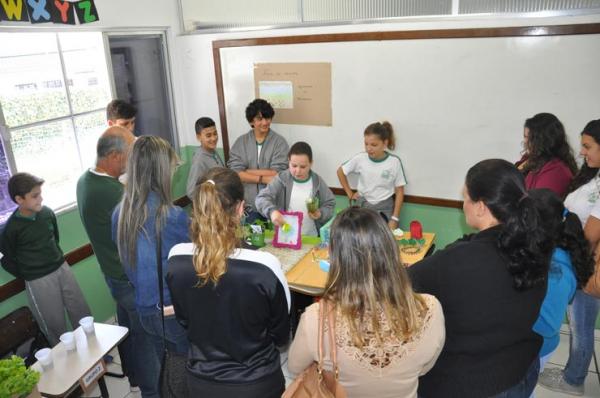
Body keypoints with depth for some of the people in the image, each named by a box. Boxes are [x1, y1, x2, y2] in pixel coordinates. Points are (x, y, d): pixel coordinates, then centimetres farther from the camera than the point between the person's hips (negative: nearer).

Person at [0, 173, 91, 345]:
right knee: (55, 326, 7)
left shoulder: (47, 213, -2)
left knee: (83, 314, 12)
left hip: (62, 268, 5)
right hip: (39, 281, -4)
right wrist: (28, 276, 2)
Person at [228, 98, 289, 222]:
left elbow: (276, 174, -15)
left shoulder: (279, 142, -6)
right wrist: (263, 179, -18)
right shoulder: (240, 142, 0)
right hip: (249, 204, 1)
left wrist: (246, 171, -10)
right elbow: (235, 173, -9)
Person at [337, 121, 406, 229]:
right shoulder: (359, 158, -9)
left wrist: (394, 218, -7)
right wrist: (350, 194, 7)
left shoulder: (394, 162, -13)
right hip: (362, 206, 1)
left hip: (384, 209, -1)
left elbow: (399, 191, -4)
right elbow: (340, 171, 8)